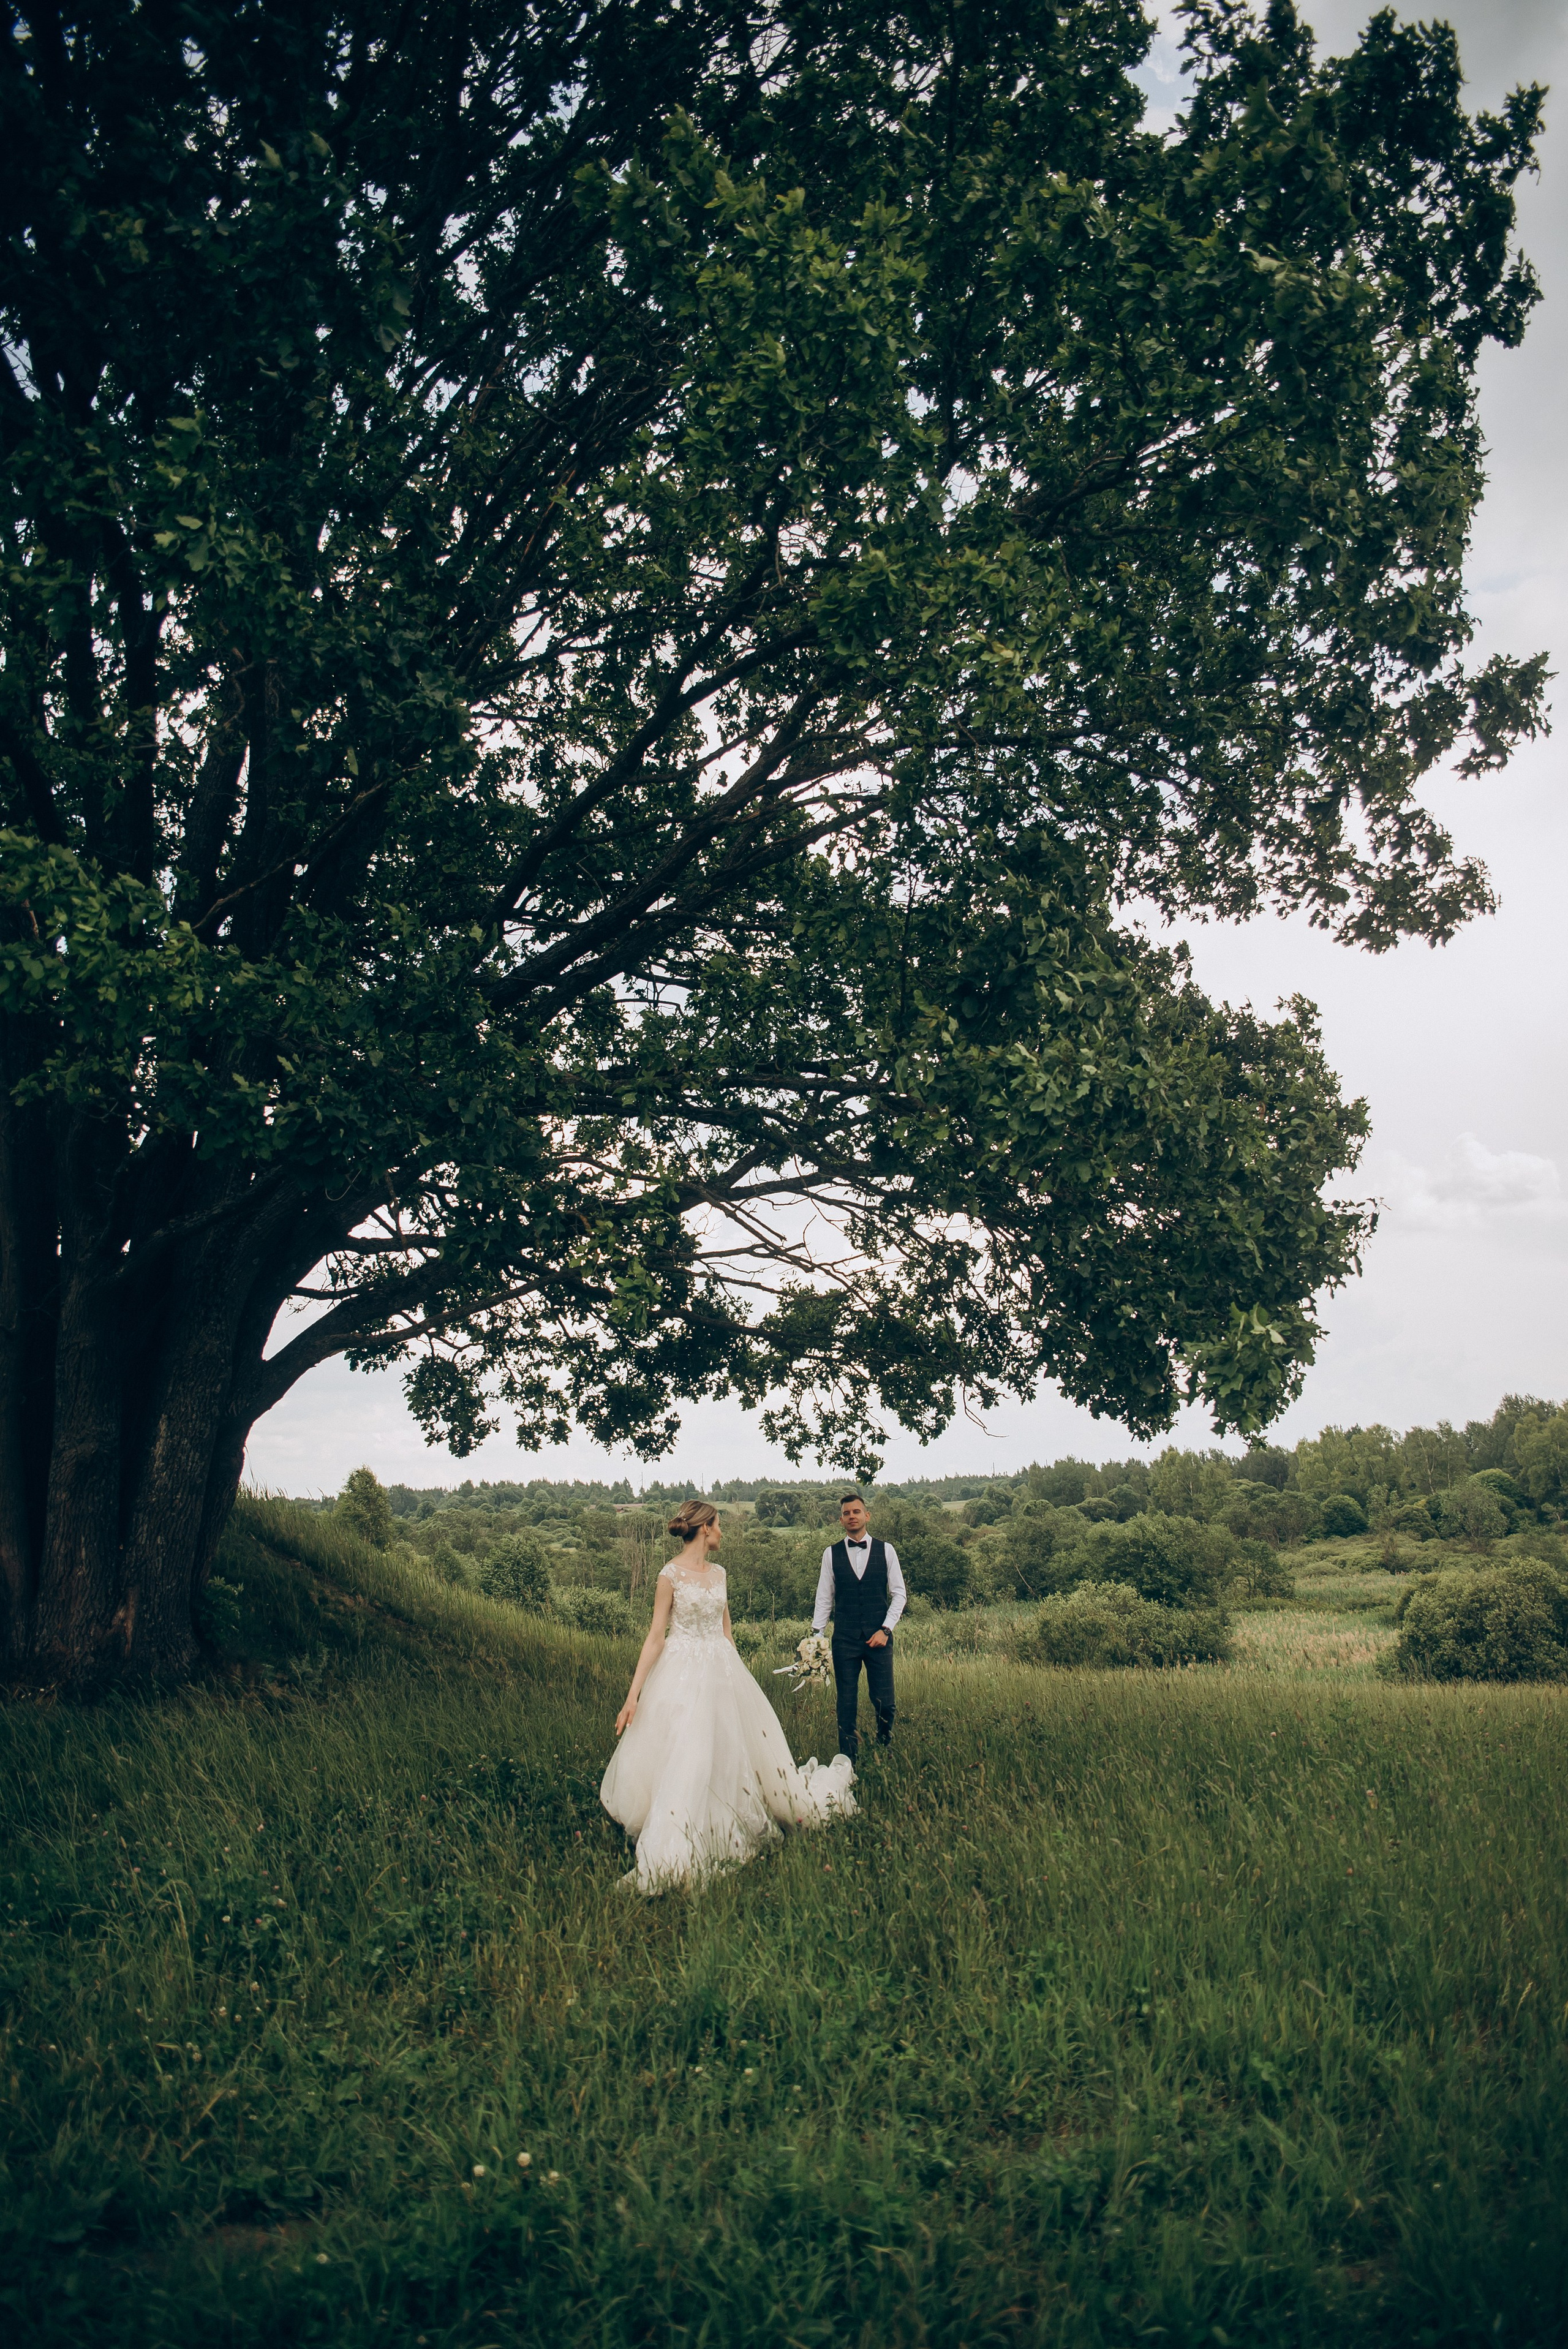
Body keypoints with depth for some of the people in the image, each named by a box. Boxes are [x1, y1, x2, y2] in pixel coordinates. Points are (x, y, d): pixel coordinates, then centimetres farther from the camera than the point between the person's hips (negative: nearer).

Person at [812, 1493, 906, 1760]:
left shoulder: (885, 1550, 4)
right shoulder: (831, 1554, 5)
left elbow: (899, 1594, 5)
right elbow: (824, 1599, 7)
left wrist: (886, 1629, -5)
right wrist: (816, 1635, -2)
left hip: (879, 1637, 0)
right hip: (844, 1638, 0)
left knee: (884, 1702, -1)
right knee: (846, 1703, 3)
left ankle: (885, 1752, 22)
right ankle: (849, 1760, 14)